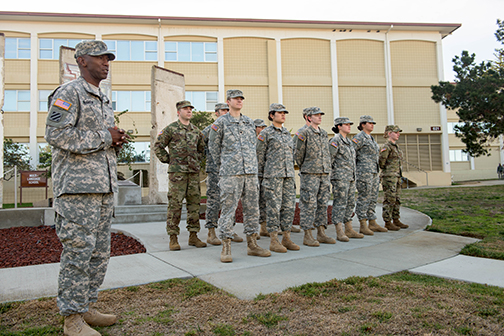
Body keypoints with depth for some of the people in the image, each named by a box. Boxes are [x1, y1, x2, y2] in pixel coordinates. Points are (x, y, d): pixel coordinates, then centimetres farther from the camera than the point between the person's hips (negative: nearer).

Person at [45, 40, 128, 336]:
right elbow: (57, 134, -17)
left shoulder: (105, 100, 22)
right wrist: (105, 137, -12)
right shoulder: (68, 93, -4)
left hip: (105, 187, 9)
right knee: (78, 252, -4)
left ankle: (86, 308, 24)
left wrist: (118, 141, 5)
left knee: (100, 253, 11)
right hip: (77, 186, -9)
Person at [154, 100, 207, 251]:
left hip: (194, 172, 5)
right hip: (177, 172, -5)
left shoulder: (196, 131, 15)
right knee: (175, 204, -4)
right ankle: (173, 238, 2)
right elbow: (158, 146, 1)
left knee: (194, 204, 6)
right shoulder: (171, 129, 0)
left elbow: (201, 148, 28)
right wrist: (168, 160, -2)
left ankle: (193, 236, 14)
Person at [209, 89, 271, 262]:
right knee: (228, 210, -4)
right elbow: (213, 147, 7)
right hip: (230, 174, -5)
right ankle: (226, 248, 3)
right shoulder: (220, 123, 0)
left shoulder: (250, 122, 15)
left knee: (252, 208, 7)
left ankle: (252, 245, 17)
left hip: (251, 172, 5)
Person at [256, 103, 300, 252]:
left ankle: (286, 239, 14)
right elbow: (259, 156, -2)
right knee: (273, 207, -5)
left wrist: (291, 173, 18)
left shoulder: (287, 133, 18)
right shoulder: (265, 133, -1)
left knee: (289, 206, 5)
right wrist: (260, 176, -4)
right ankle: (274, 241, 1)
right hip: (272, 175, -6)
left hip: (288, 176, 7)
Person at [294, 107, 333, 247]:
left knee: (323, 204, 9)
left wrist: (327, 168, 17)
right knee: (309, 205, -5)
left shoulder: (324, 133, 15)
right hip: (310, 174, -7)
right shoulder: (304, 133, -7)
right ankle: (307, 236, 0)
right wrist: (304, 168, 6)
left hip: (324, 174, 7)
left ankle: (321, 234, 16)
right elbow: (298, 154, -3)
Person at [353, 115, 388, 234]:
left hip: (374, 172, 9)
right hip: (364, 172, -9)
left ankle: (372, 224, 17)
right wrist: (354, 169, -13)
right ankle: (363, 225, -2)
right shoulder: (359, 137, -9)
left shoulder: (371, 138, 19)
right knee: (363, 198, -6)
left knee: (373, 198, 11)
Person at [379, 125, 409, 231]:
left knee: (397, 200, 13)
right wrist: (385, 170, -4)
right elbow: (381, 161, -20)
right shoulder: (386, 146, -14)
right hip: (389, 177, -9)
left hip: (397, 176, 9)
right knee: (389, 200, -5)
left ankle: (396, 220, 22)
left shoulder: (396, 146, 15)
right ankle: (388, 223, 1)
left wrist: (400, 176, 18)